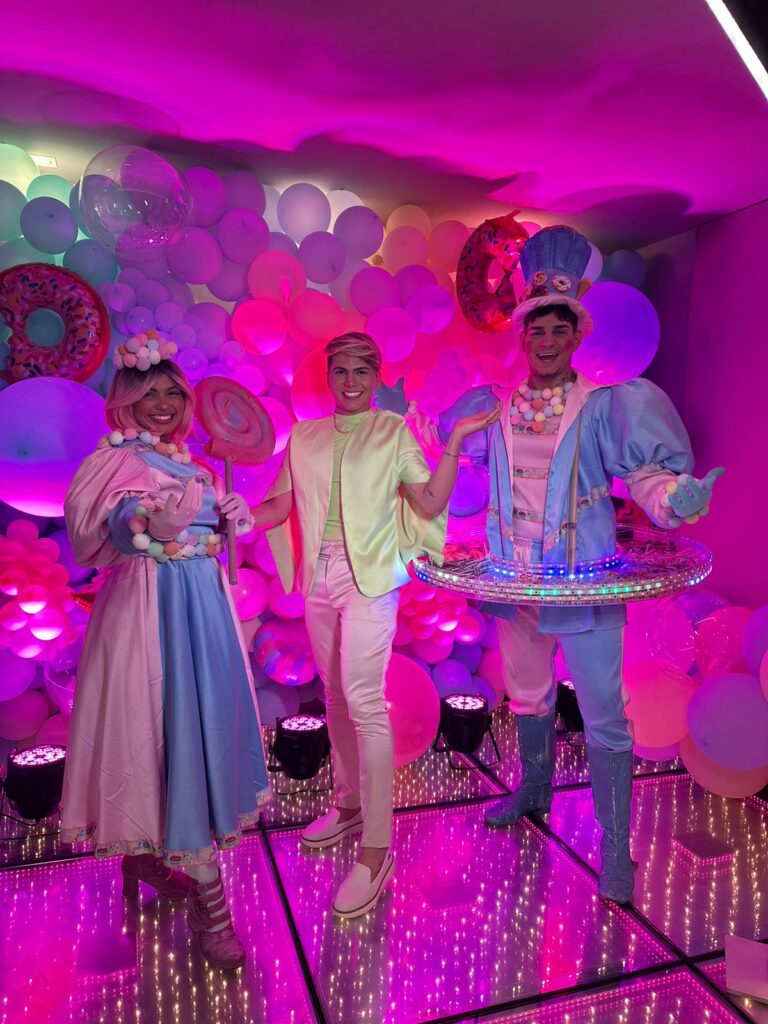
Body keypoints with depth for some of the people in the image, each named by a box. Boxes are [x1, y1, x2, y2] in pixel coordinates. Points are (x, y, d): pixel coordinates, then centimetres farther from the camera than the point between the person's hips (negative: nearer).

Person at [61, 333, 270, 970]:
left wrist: (234, 518, 1)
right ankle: (209, 902, 4)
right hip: (152, 606, -8)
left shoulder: (191, 465, 15)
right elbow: (120, 524, -26)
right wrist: (156, 525, -48)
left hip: (205, 604, 8)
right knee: (172, 730, -5)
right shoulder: (118, 462, -7)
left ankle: (148, 852, 34)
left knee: (204, 722, 13)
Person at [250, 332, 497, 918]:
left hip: (370, 576, -5)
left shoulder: (394, 432, 2)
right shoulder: (304, 436, 13)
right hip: (319, 577, 5)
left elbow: (431, 502, -5)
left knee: (363, 699, -11)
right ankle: (350, 805, 33)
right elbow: (280, 505, 9)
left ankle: (377, 850, -2)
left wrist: (455, 441, -11)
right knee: (336, 696, 14)